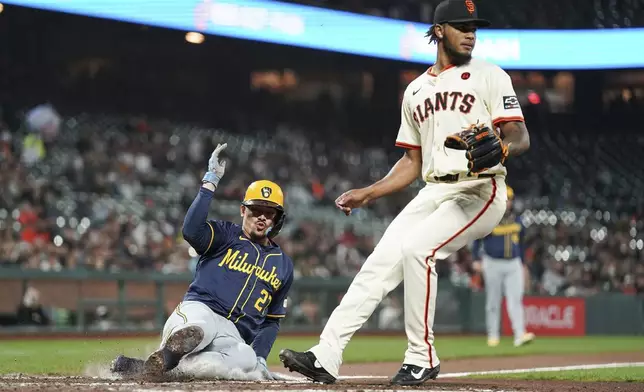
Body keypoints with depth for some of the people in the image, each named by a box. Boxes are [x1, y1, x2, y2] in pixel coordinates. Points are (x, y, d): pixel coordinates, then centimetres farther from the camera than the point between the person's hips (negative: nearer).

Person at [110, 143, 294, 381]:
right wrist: (211, 181, -15)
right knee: (195, 332, -43)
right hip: (198, 309, -3)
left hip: (234, 338, 3)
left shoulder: (283, 265, 21)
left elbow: (272, 321, 23)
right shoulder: (225, 235, 10)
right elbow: (191, 230, -14)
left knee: (246, 360, -37)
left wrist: (258, 357, 7)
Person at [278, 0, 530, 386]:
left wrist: (499, 148, -31)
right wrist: (367, 193, 13)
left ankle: (422, 359, -15)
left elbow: (522, 137, -8)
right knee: (380, 263, -7)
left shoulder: (489, 76, 1)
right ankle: (326, 357, -11)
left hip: (480, 191, -6)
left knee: (416, 249, -26)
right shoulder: (416, 90, 18)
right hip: (435, 192, 6)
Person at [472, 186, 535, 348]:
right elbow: (477, 240, 1)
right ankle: (493, 335, 14)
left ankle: (520, 335, -17)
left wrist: (522, 263, 20)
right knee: (493, 302, 4)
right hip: (493, 264, -3)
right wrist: (477, 260, -8)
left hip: (513, 264, 3)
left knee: (516, 299, -8)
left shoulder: (517, 221, 9)